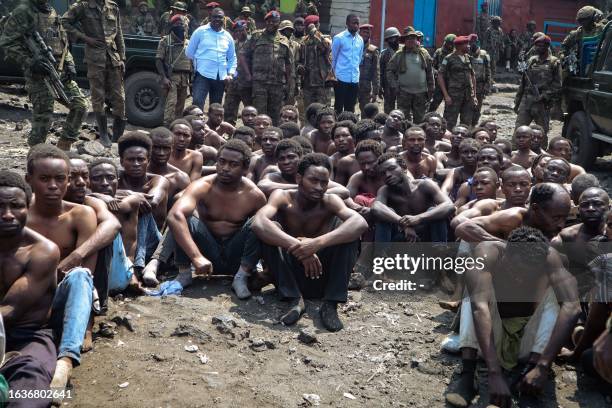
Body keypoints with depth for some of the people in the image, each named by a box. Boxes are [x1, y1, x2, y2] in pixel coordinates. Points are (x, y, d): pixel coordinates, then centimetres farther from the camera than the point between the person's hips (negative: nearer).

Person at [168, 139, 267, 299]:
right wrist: (196, 257, -46)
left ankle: (241, 277, -20)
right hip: (207, 256, 0)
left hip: (237, 257, 1)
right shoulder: (202, 187, -17)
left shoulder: (254, 196, -12)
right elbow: (174, 215, -36)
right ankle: (184, 274, -13)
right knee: (182, 218, -24)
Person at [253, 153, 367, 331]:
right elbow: (259, 223, -32)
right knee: (269, 228, -23)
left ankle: (331, 303, -20)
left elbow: (360, 223, -30)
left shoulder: (330, 201, -9)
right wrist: (297, 246, -43)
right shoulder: (283, 197, -11)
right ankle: (295, 299, -22)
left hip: (321, 275, 1)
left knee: (350, 233, -20)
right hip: (288, 275, 0)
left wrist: (318, 242, -43)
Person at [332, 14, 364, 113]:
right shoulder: (339, 38, -5)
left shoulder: (360, 40, 9)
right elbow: (333, 57, 2)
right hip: (341, 78, -5)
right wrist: (334, 73, 8)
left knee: (350, 108, 8)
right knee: (338, 106, -1)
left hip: (355, 80, 5)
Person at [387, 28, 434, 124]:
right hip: (404, 92, -2)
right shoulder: (399, 55, 1)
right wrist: (395, 85, -7)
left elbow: (430, 73, 10)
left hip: (421, 92, 2)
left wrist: (430, 90, 8)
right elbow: (390, 71, 3)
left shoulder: (424, 54, 7)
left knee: (420, 119, 9)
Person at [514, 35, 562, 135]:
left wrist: (546, 96, -17)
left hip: (542, 104, -4)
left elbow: (557, 85, -5)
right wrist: (517, 101, 14)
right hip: (526, 100, 4)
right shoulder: (531, 61, 15)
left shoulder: (554, 62, 0)